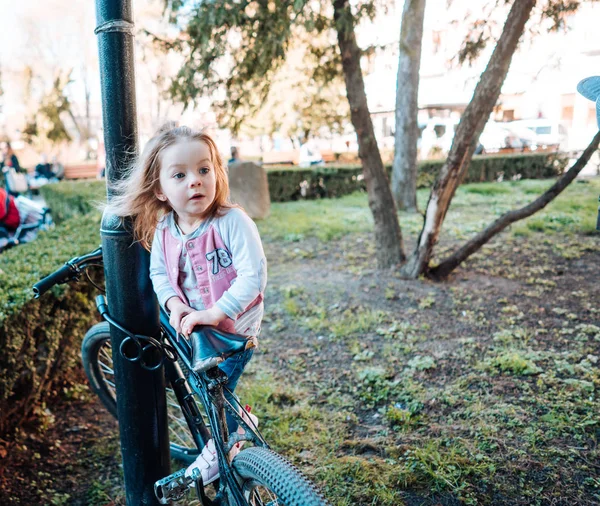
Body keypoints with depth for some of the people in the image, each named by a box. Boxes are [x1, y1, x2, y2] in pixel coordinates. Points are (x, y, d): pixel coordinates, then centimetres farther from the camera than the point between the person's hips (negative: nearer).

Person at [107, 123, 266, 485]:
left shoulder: (232, 221, -27)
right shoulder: (163, 230, -10)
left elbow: (254, 274, -31)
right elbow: (159, 272, -2)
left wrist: (215, 312, -34)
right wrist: (174, 304, -20)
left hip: (235, 325, -6)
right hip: (193, 326, 6)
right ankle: (239, 420, 50)